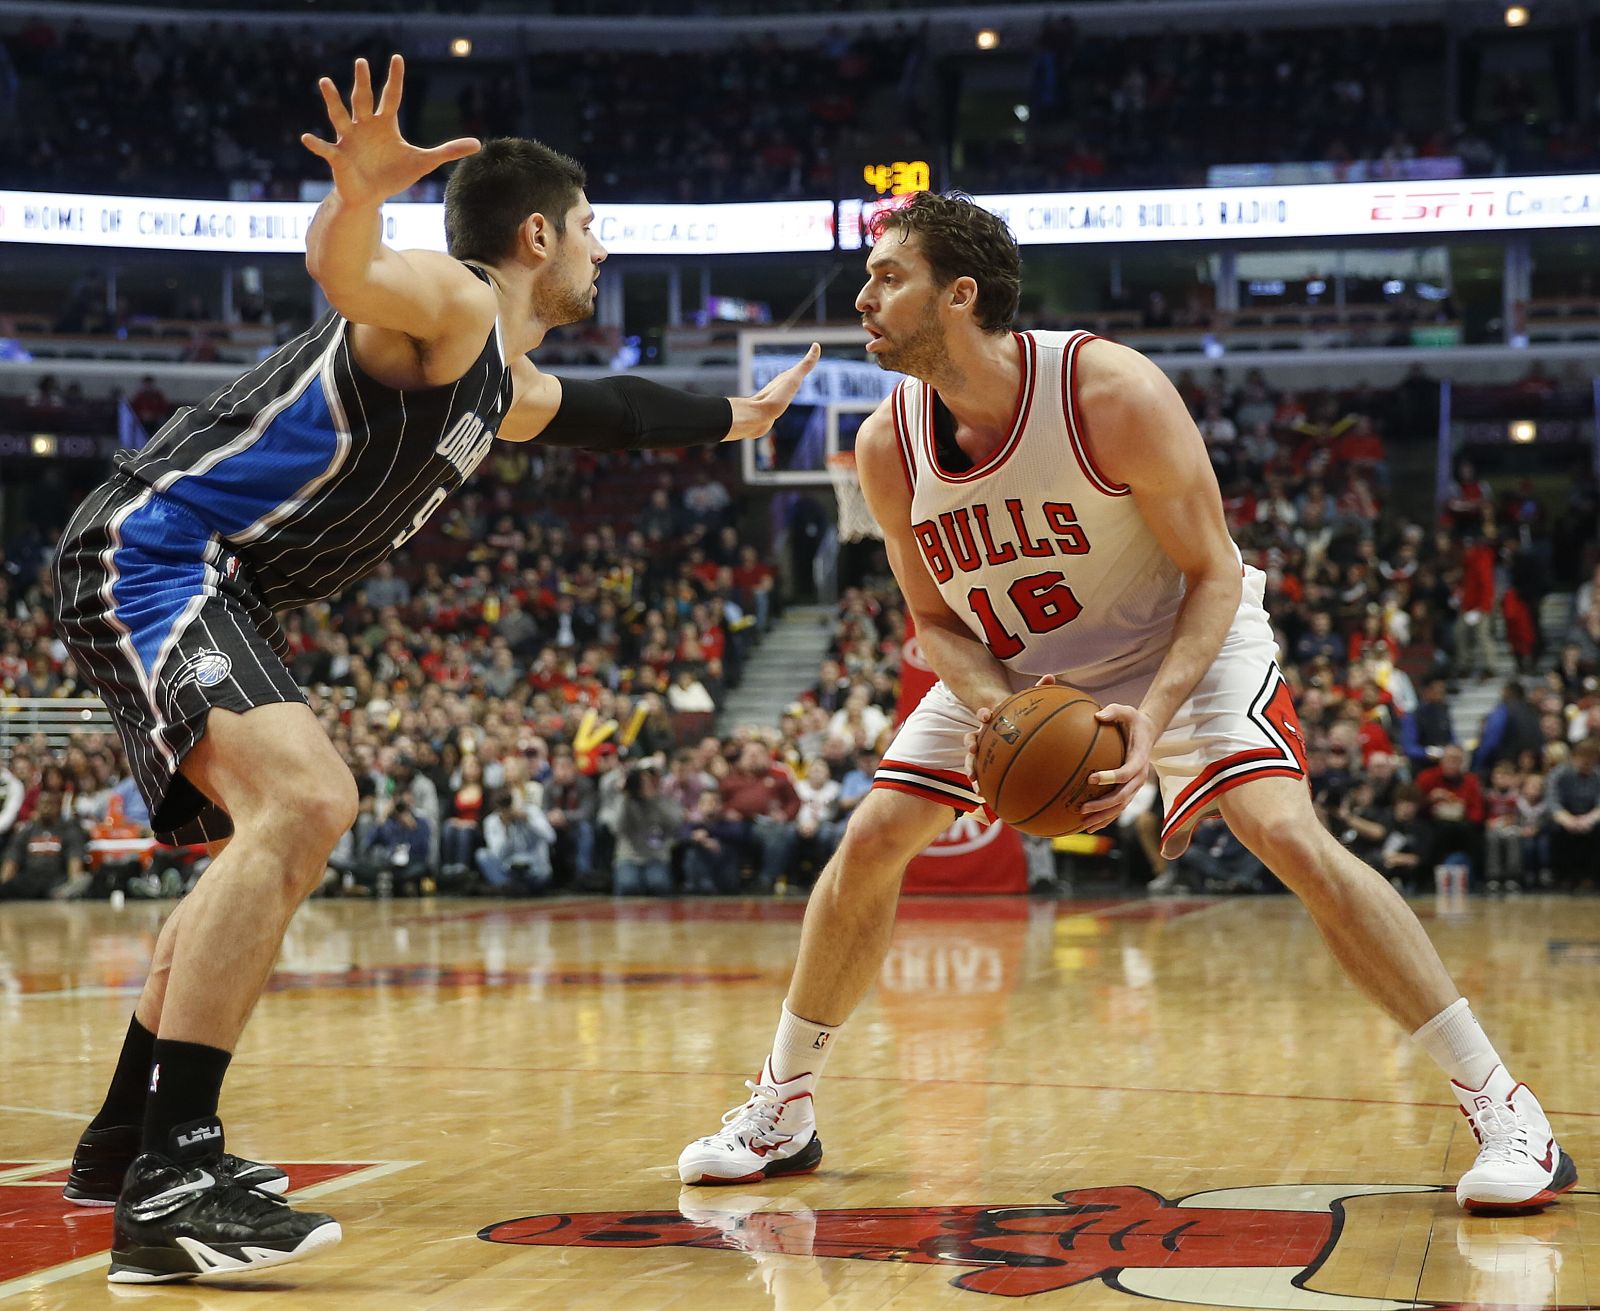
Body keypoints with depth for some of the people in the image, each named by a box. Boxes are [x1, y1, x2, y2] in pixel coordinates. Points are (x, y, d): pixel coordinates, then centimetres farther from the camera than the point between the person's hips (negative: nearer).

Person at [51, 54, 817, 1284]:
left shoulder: (511, 388, 21)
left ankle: (124, 1141, 32)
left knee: (269, 840, 23)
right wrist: (358, 191, -55)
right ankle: (171, 1180, -34)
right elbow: (345, 272, -34)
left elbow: (608, 409, 43)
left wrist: (738, 415, 54)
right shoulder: (448, 301, -10)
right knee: (304, 798, -29)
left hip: (209, 589, 11)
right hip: (153, 551, -11)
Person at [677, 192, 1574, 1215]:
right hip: (1010, 667, 5)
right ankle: (783, 1110, 17)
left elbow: (1214, 574, -21)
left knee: (1288, 835, -25)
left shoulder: (1114, 393, -30)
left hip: (1178, 642, -5)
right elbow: (935, 619, -3)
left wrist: (1153, 717, -36)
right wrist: (992, 707, -25)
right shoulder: (888, 446, -16)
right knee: (870, 844, -2)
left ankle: (1504, 1110, -18)